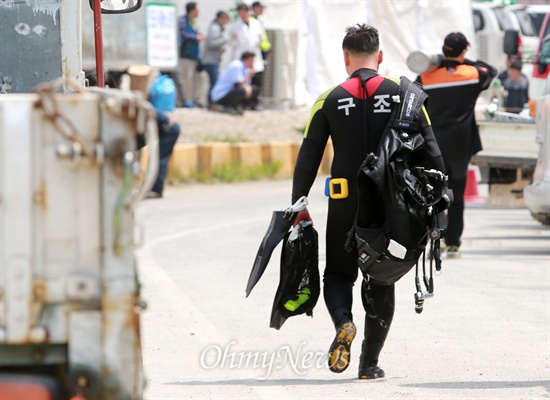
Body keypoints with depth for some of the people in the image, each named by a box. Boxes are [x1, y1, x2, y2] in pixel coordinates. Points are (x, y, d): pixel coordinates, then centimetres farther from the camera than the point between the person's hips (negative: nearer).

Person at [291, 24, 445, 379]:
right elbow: (430, 150, -3)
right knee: (381, 282, 12)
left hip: (345, 203, 0)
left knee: (338, 273, 15)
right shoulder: (403, 94, 0)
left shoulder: (329, 100, 1)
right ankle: (370, 363, 10)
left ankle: (344, 323, -15)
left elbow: (308, 159, 2)